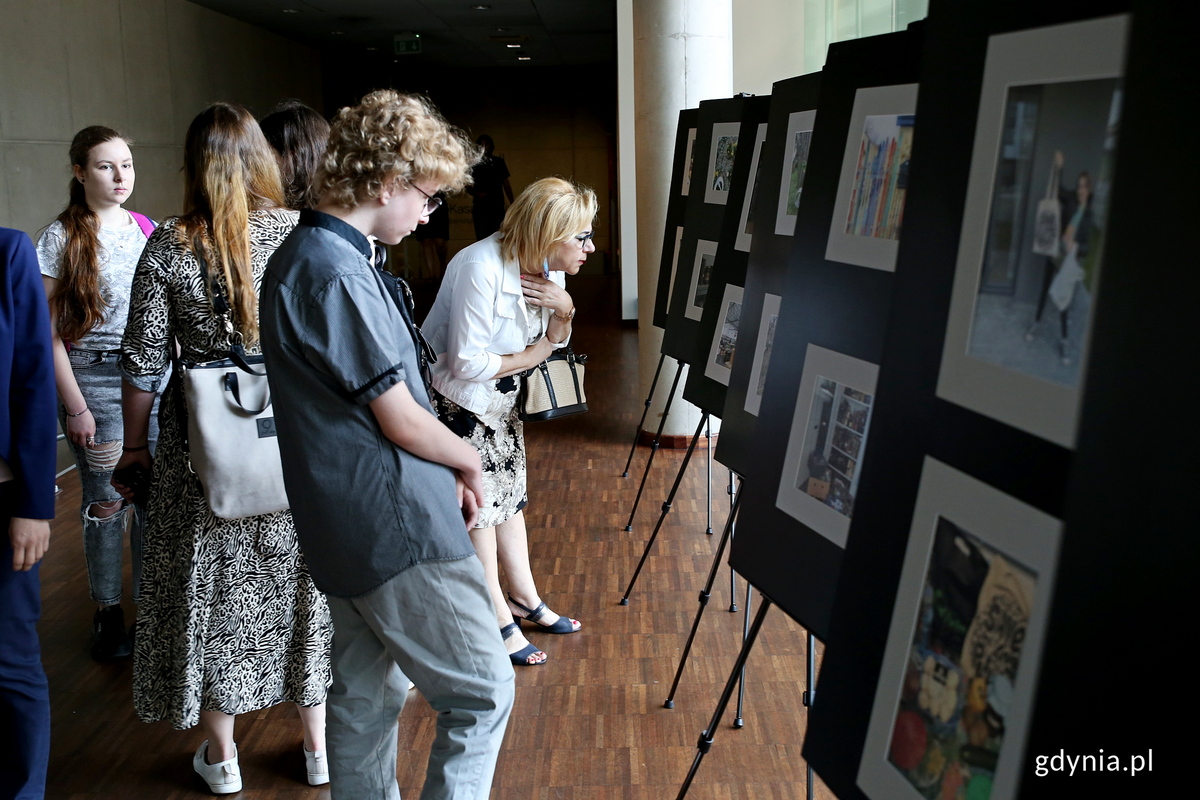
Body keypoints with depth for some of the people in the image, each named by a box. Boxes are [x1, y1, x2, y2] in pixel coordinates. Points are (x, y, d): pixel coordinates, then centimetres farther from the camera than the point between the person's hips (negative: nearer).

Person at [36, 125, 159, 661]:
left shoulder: (147, 231, 7)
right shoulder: (61, 239, -5)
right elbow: (49, 330, -6)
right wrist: (74, 405, -9)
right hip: (95, 377, -3)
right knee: (106, 501, 4)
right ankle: (107, 610, 21)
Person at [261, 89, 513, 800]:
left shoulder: (312, 255, 11)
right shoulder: (336, 274, -20)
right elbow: (402, 421, -17)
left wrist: (445, 468, 8)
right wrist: (469, 462, 1)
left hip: (357, 522, 10)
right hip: (397, 527, -10)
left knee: (368, 694, 19)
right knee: (484, 693, -1)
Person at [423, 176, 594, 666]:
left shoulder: (546, 269, -6)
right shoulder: (481, 269, -32)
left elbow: (552, 344, 5)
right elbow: (466, 363, -31)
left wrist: (563, 310, -17)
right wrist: (527, 358, -17)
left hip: (500, 397, 8)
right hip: (455, 400, -8)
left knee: (509, 493, 15)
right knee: (477, 504, -1)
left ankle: (525, 599, 29)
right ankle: (500, 621, 11)